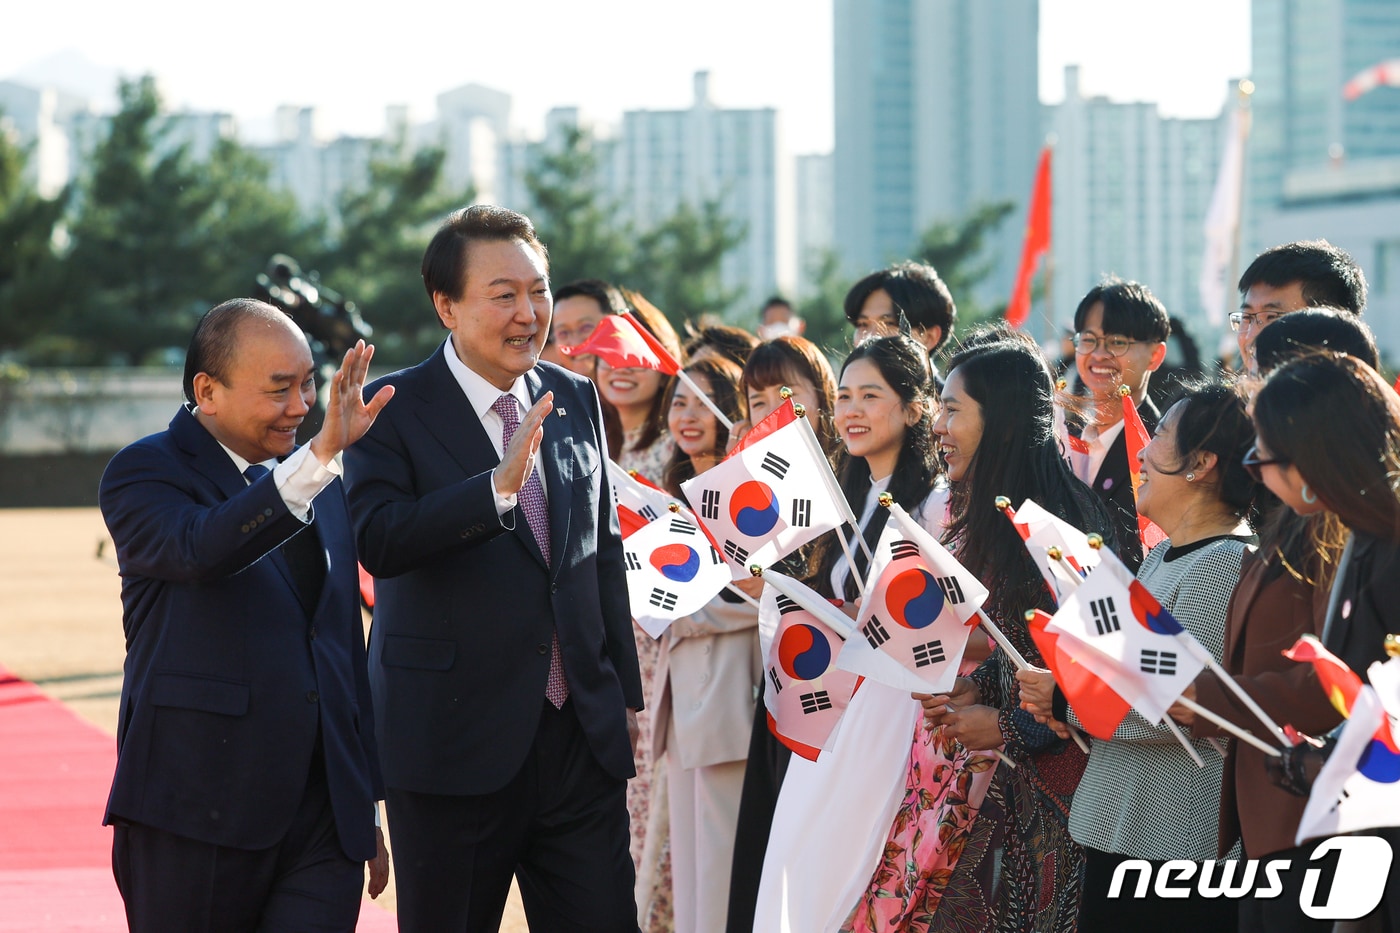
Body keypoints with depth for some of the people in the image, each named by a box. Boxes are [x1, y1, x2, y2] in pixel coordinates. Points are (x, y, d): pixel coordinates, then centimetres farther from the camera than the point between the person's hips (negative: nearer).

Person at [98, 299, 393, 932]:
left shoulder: (322, 485, 17)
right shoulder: (145, 474, -4)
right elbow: (200, 549, -28)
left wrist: (368, 805, 21)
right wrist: (321, 455, -37)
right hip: (196, 820, -5)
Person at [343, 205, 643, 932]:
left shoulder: (575, 400, 11)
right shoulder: (394, 411, -6)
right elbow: (378, 541, -23)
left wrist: (626, 696, 17)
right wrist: (499, 486, -34)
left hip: (580, 736, 4)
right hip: (454, 741, -4)